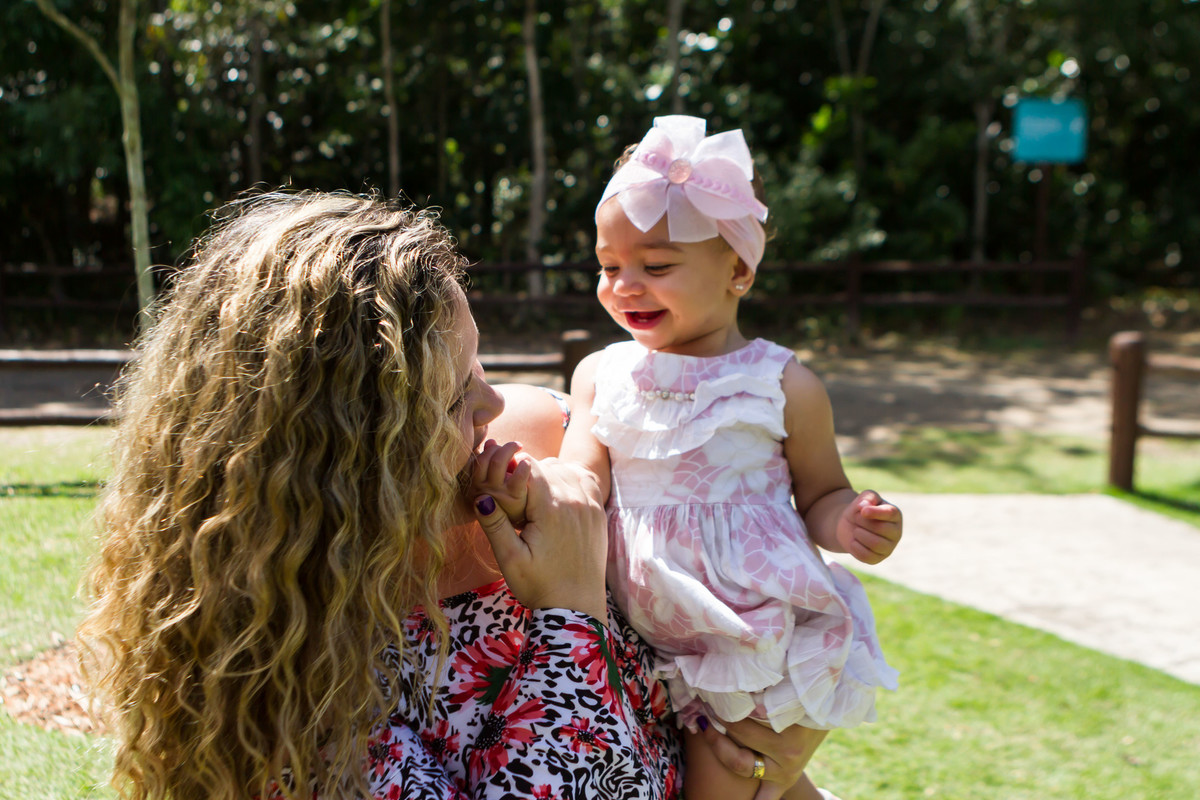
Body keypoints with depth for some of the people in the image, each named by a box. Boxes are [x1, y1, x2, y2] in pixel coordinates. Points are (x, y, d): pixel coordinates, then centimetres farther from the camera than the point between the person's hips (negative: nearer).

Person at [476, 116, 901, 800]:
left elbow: (821, 495, 0)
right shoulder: (602, 376, 1)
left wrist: (848, 524, -23)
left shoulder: (783, 385, -8)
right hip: (658, 642, 4)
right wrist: (526, 493, -30)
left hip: (762, 636, -4)